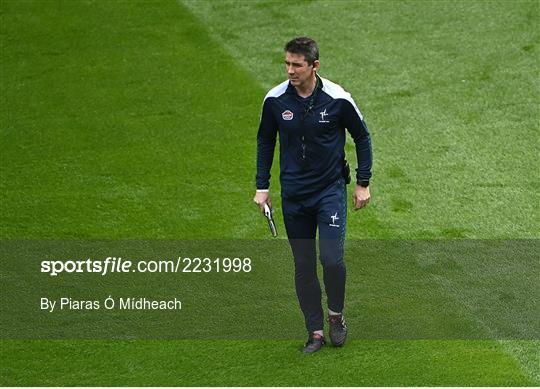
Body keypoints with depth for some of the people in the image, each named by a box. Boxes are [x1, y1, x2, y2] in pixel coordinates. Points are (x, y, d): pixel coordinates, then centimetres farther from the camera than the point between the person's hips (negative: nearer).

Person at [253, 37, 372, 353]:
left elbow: (362, 137, 2)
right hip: (293, 194, 3)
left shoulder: (337, 99, -12)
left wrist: (363, 183, 2)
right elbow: (266, 141, 10)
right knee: (303, 265, 4)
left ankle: (336, 315, 13)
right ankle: (316, 331, 13)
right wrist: (262, 186, 7)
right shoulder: (275, 100, -6)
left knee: (332, 258, -13)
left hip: (331, 189, -2)